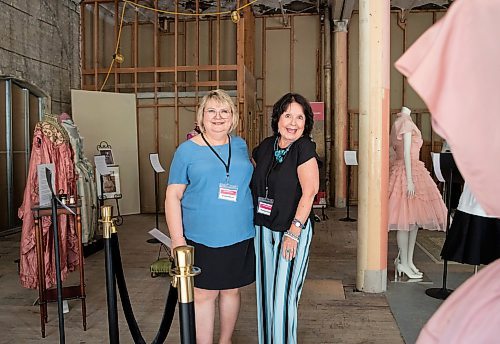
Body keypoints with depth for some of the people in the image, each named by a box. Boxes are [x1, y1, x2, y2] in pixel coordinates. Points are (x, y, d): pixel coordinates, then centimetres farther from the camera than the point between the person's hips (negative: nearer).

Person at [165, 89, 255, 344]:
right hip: (203, 237, -4)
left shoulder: (240, 145, 8)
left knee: (231, 290, 16)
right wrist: (177, 238, -13)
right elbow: (173, 195, -6)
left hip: (240, 235, 4)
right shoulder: (187, 150, -4)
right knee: (204, 294, 1)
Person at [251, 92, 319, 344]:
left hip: (292, 230, -6)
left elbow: (309, 192, -17)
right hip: (263, 229, 6)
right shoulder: (266, 146, 4)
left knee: (283, 296, 1)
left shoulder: (304, 148, -13)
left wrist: (293, 232, -19)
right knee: (265, 292, 15)